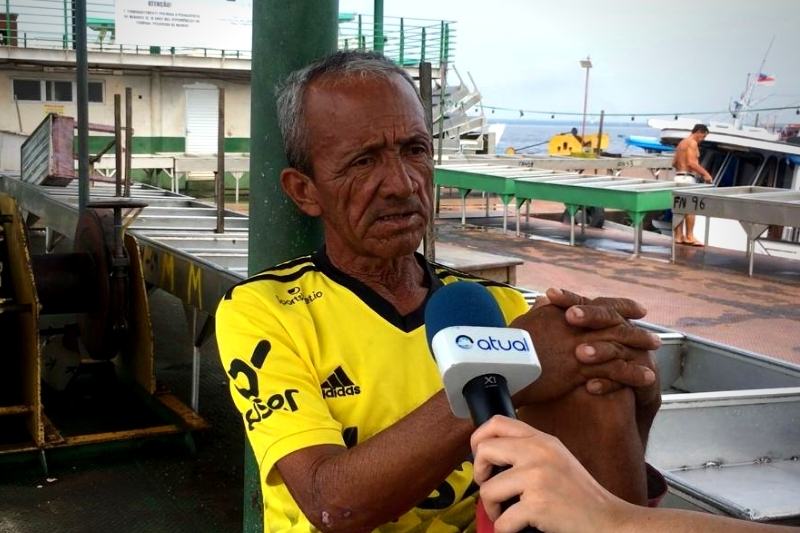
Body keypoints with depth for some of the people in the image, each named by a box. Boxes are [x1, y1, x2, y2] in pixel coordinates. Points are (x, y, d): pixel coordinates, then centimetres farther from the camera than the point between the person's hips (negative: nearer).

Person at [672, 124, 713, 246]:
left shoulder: (682, 142, 19)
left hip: (678, 176, 10)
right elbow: (691, 162, -21)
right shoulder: (692, 143, -11)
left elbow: (674, 163, 20)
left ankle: (678, 236, 10)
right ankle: (689, 237, -6)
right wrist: (705, 174, -16)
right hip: (687, 178, -10)